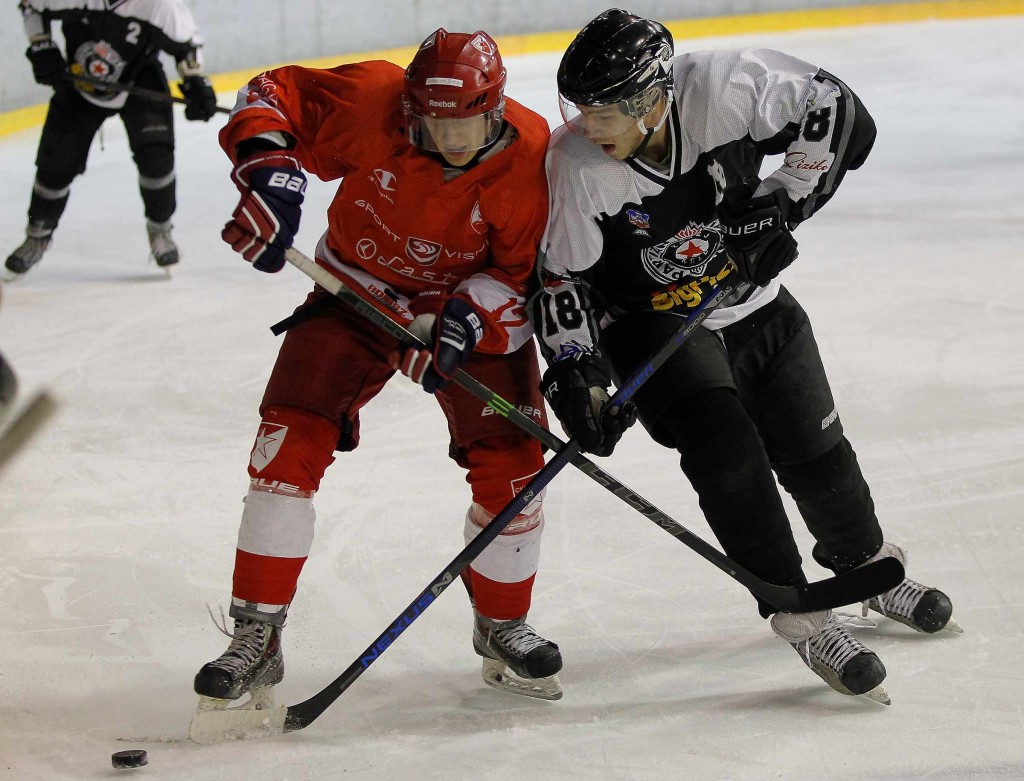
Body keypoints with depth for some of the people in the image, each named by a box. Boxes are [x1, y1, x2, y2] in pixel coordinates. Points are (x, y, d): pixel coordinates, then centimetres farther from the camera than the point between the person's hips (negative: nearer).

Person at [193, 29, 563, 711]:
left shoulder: (530, 156, -23)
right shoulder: (371, 101, -25)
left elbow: (524, 269, -14)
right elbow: (272, 94, -12)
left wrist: (471, 314, -31)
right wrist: (269, 165, -30)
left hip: (476, 306, 0)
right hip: (357, 292, 0)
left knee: (511, 465, -8)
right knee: (290, 443, -13)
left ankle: (503, 626, 18)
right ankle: (257, 639, -4)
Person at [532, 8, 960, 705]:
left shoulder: (726, 88, -28)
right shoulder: (577, 164, -25)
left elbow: (840, 115, -17)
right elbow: (564, 278, -14)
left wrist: (783, 202, -21)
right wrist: (575, 372, -23)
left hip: (755, 305, 2)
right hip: (652, 327, -2)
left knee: (816, 453, 12)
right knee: (726, 452, -22)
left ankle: (870, 568, 40)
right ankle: (803, 618, -11)